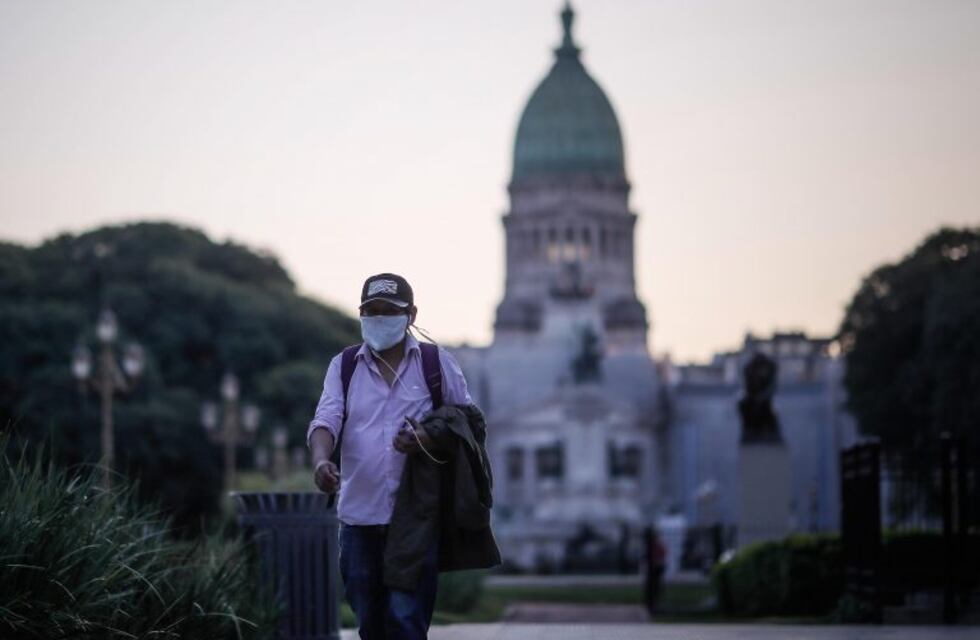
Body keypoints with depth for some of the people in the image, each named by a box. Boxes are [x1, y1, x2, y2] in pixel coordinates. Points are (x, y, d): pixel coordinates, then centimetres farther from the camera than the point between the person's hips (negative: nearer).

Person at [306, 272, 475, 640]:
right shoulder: (344, 367, 9)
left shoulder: (437, 364, 5)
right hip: (360, 514, 3)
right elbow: (326, 420, -4)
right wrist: (321, 460, -27)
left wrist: (428, 441, -13)